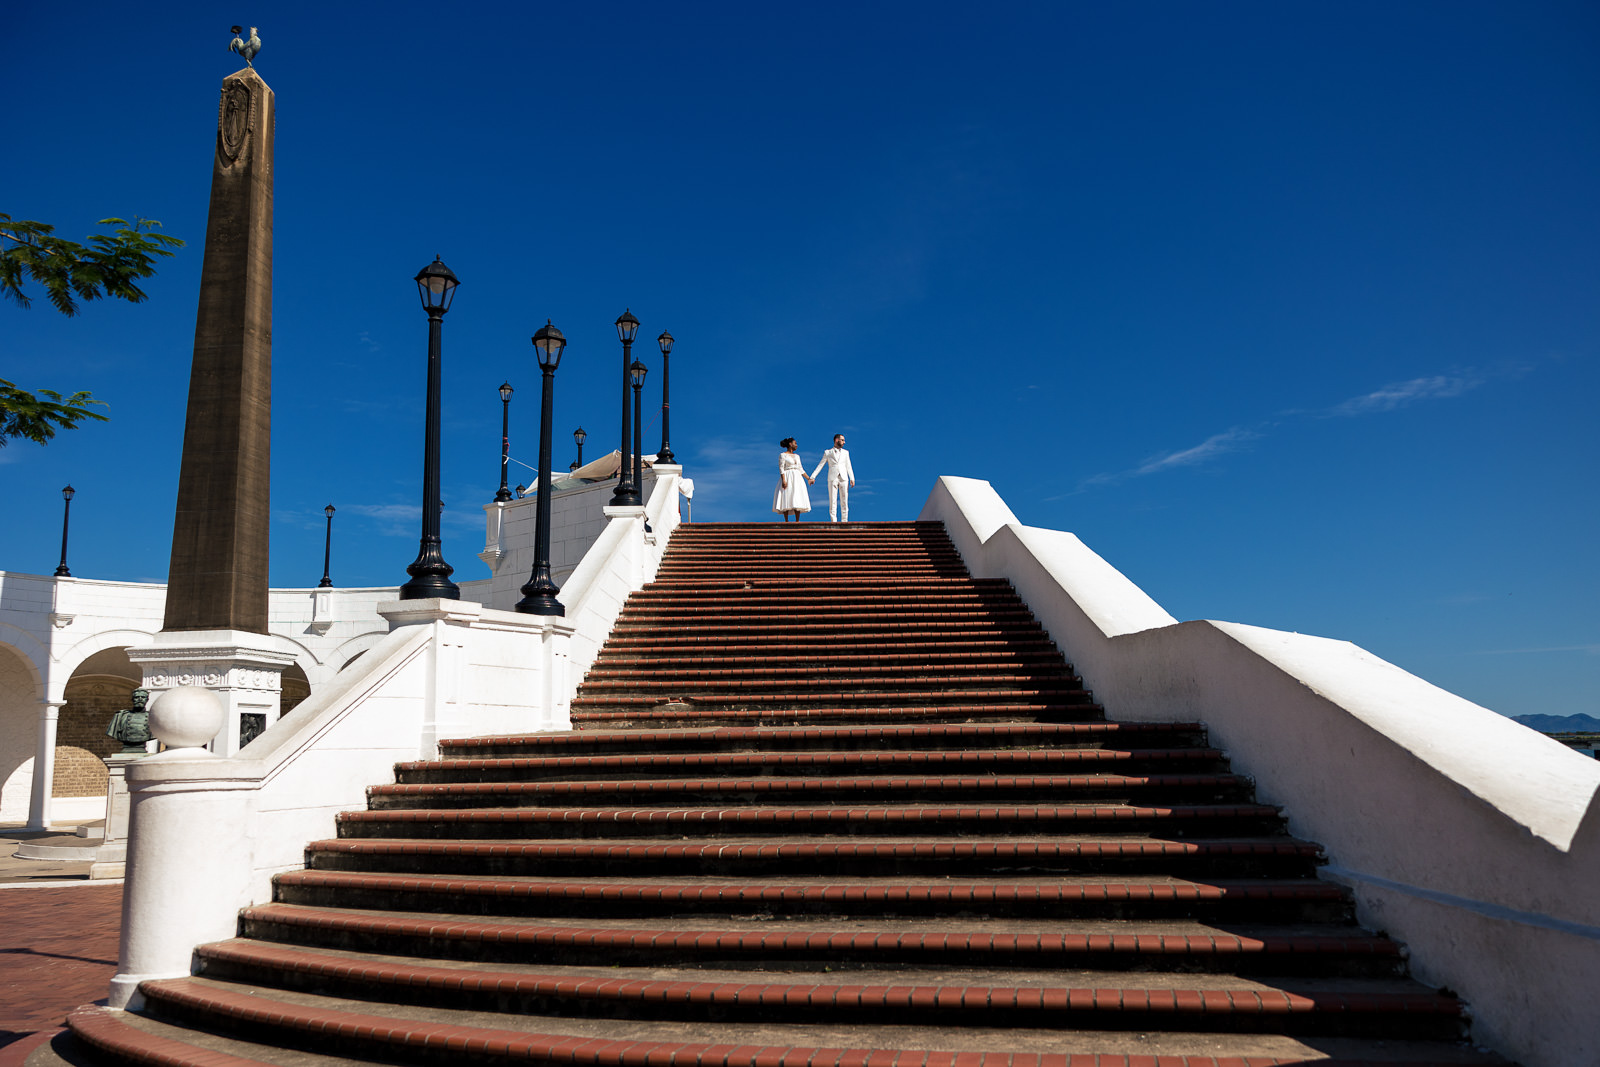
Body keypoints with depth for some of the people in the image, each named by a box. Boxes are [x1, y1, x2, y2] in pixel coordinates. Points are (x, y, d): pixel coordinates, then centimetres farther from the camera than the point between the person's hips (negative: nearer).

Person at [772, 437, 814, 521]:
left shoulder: (797, 456, 18)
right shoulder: (783, 455, -2)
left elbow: (801, 469, 19)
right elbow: (781, 468, -9)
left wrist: (808, 479, 14)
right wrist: (783, 480, -20)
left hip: (797, 478, 6)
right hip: (788, 478, -6)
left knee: (798, 501, -2)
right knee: (787, 499, -8)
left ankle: (797, 521, -2)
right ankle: (786, 522, -6)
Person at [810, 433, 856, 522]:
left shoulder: (845, 453, 15)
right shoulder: (827, 453, 8)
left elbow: (848, 467, 10)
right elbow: (820, 466, 5)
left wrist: (852, 479, -3)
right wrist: (812, 477, -5)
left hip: (844, 479, 2)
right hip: (832, 479, -2)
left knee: (844, 501, -1)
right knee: (832, 501, -6)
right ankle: (834, 522, -6)